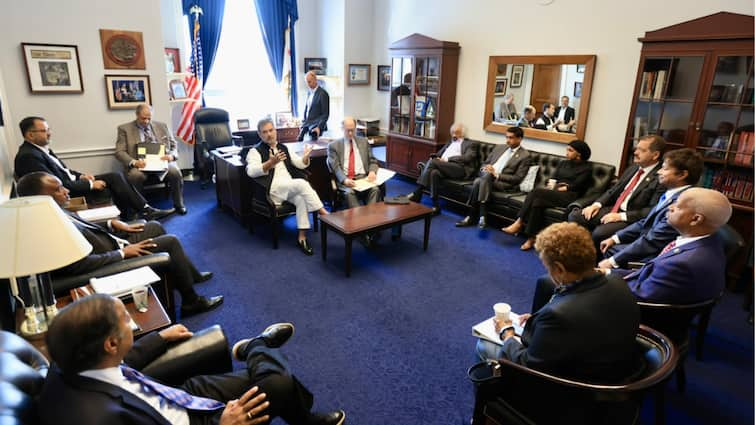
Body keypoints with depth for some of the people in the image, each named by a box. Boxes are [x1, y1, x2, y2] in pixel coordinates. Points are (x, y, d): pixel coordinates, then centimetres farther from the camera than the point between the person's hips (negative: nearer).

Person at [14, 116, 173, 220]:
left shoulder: (41, 148, 9)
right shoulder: (28, 156, -20)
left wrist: (80, 176, 2)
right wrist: (90, 184, -16)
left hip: (71, 184, 9)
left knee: (116, 177, -4)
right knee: (115, 186, -10)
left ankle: (145, 210, -6)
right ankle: (146, 211, 3)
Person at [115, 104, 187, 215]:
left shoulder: (162, 126, 16)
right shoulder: (125, 129, 9)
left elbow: (174, 146, 17)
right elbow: (120, 152, 2)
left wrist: (171, 156, -8)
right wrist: (134, 162, -20)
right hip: (140, 164, -2)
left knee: (175, 172, -31)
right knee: (135, 175, -37)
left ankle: (179, 204, -12)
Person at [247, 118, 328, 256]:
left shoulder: (284, 148, 22)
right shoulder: (255, 151, 6)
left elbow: (301, 164, 17)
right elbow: (251, 171, -14)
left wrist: (305, 157, -7)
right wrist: (271, 163, -30)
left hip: (292, 188, 5)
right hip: (272, 188, -4)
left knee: (302, 198, -30)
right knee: (302, 183, -30)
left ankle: (302, 237, -27)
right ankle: (324, 214, -26)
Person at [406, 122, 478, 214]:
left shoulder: (470, 144, 14)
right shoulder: (450, 143, 34)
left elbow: (467, 158, -5)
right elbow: (438, 154, 25)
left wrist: (447, 159, -12)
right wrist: (435, 157, -1)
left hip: (460, 169, -5)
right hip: (444, 167, 5)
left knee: (432, 162, -27)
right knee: (434, 172, -32)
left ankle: (417, 193, -26)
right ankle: (435, 205, -33)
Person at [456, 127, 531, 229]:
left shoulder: (525, 155, 3)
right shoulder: (499, 147, 20)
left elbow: (518, 178, -5)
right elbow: (485, 163, 23)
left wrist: (496, 174, -14)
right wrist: (485, 168, -3)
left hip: (502, 182, -4)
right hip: (486, 176, 4)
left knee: (487, 176, -36)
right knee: (478, 181, -32)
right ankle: (481, 216, -29)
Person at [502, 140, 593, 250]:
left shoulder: (587, 167, 8)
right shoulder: (563, 163, 27)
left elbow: (576, 185, -4)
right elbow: (553, 178, 15)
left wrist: (562, 188, -6)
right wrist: (552, 186, -4)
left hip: (568, 196, -5)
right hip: (553, 193, 5)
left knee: (537, 192, -30)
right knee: (538, 202, -31)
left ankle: (518, 224, -26)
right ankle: (532, 238, -33)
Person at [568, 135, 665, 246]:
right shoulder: (633, 168, 14)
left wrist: (621, 216, -22)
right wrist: (597, 204, -1)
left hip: (631, 218, -8)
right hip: (612, 209, 8)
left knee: (600, 232, -33)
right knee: (574, 216, -8)